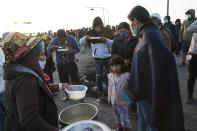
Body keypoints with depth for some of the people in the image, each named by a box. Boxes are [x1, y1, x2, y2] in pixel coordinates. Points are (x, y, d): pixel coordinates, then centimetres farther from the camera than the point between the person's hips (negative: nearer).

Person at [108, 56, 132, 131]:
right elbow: (109, 88, 6)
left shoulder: (126, 76, -20)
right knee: (117, 115, 24)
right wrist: (109, 97, 11)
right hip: (114, 100, 5)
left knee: (124, 116, 8)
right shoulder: (110, 76, -4)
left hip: (123, 101, -5)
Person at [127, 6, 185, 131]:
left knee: (152, 120, 11)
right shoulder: (145, 33, 6)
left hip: (149, 86, -9)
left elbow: (167, 57, -35)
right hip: (143, 84, 9)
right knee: (141, 115, 25)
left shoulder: (150, 35, -24)